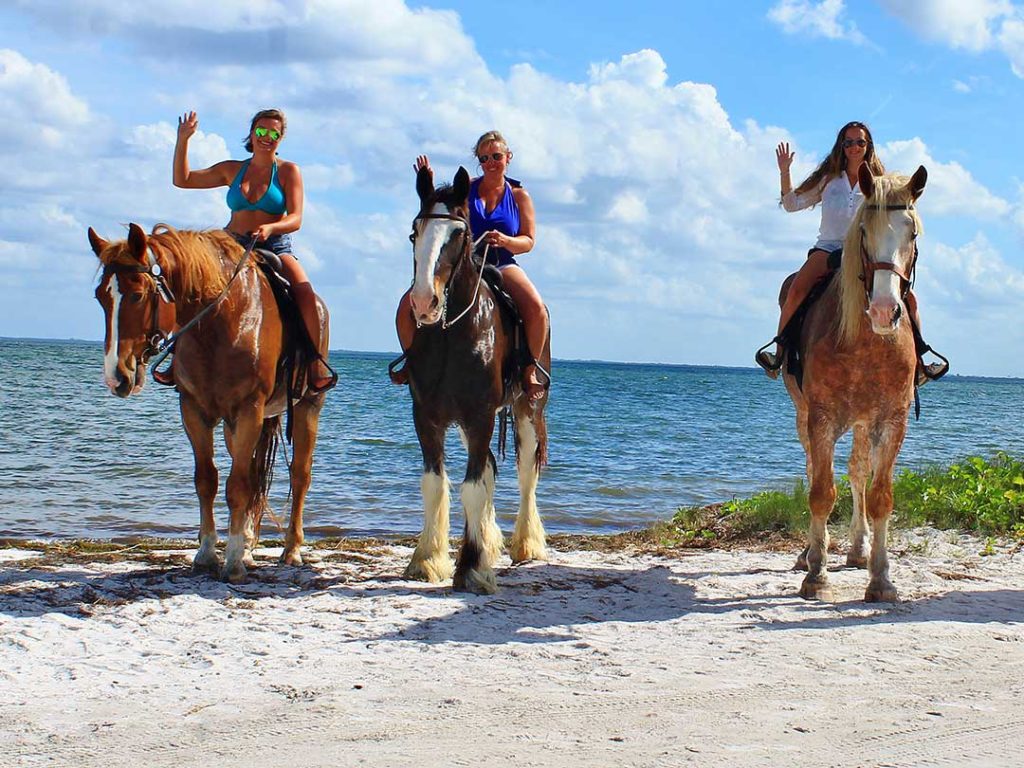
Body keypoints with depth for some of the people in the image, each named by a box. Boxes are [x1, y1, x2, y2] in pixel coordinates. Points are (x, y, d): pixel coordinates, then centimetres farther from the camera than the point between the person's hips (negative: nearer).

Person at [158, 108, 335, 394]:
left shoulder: (288, 171, 4)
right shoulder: (233, 170, 13)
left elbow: (295, 219, -7)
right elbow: (182, 180, 17)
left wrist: (270, 228, -27)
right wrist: (182, 140, 7)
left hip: (275, 249, -3)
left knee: (303, 290, -32)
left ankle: (315, 363, -25)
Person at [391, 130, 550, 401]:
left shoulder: (519, 196, 8)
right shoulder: (466, 188, 9)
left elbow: (529, 241, 4)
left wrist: (505, 241, -17)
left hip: (502, 266, -1)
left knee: (536, 308, -32)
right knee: (407, 306, -18)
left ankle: (530, 368, -12)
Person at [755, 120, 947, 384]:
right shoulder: (828, 179, 13)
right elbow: (792, 204, 11)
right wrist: (784, 172, 0)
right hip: (828, 249, -1)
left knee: (908, 298, -16)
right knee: (796, 289, -31)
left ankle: (917, 364, -10)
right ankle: (778, 354, -28)